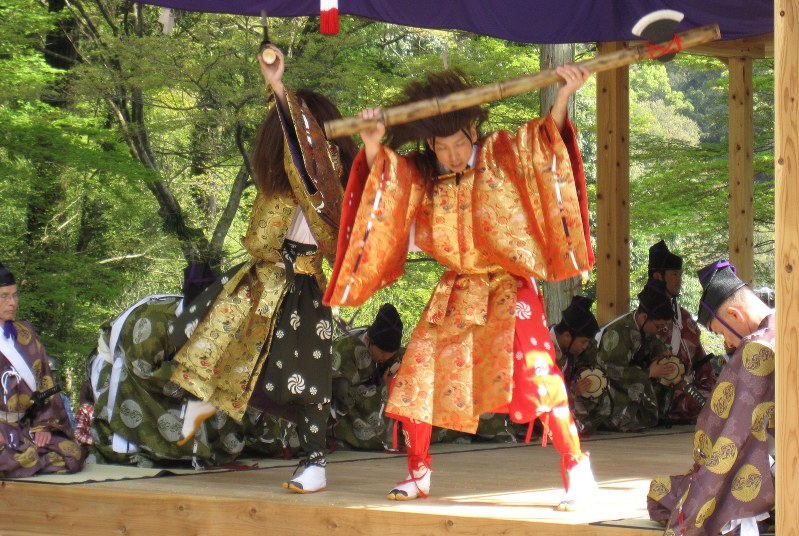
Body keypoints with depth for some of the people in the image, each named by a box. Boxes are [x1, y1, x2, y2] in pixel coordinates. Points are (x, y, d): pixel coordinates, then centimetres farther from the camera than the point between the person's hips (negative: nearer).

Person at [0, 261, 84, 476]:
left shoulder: (25, 334, 18)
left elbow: (44, 380, 14)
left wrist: (44, 426, 0)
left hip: (25, 426, 6)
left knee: (72, 453, -21)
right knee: (22, 457, -37)